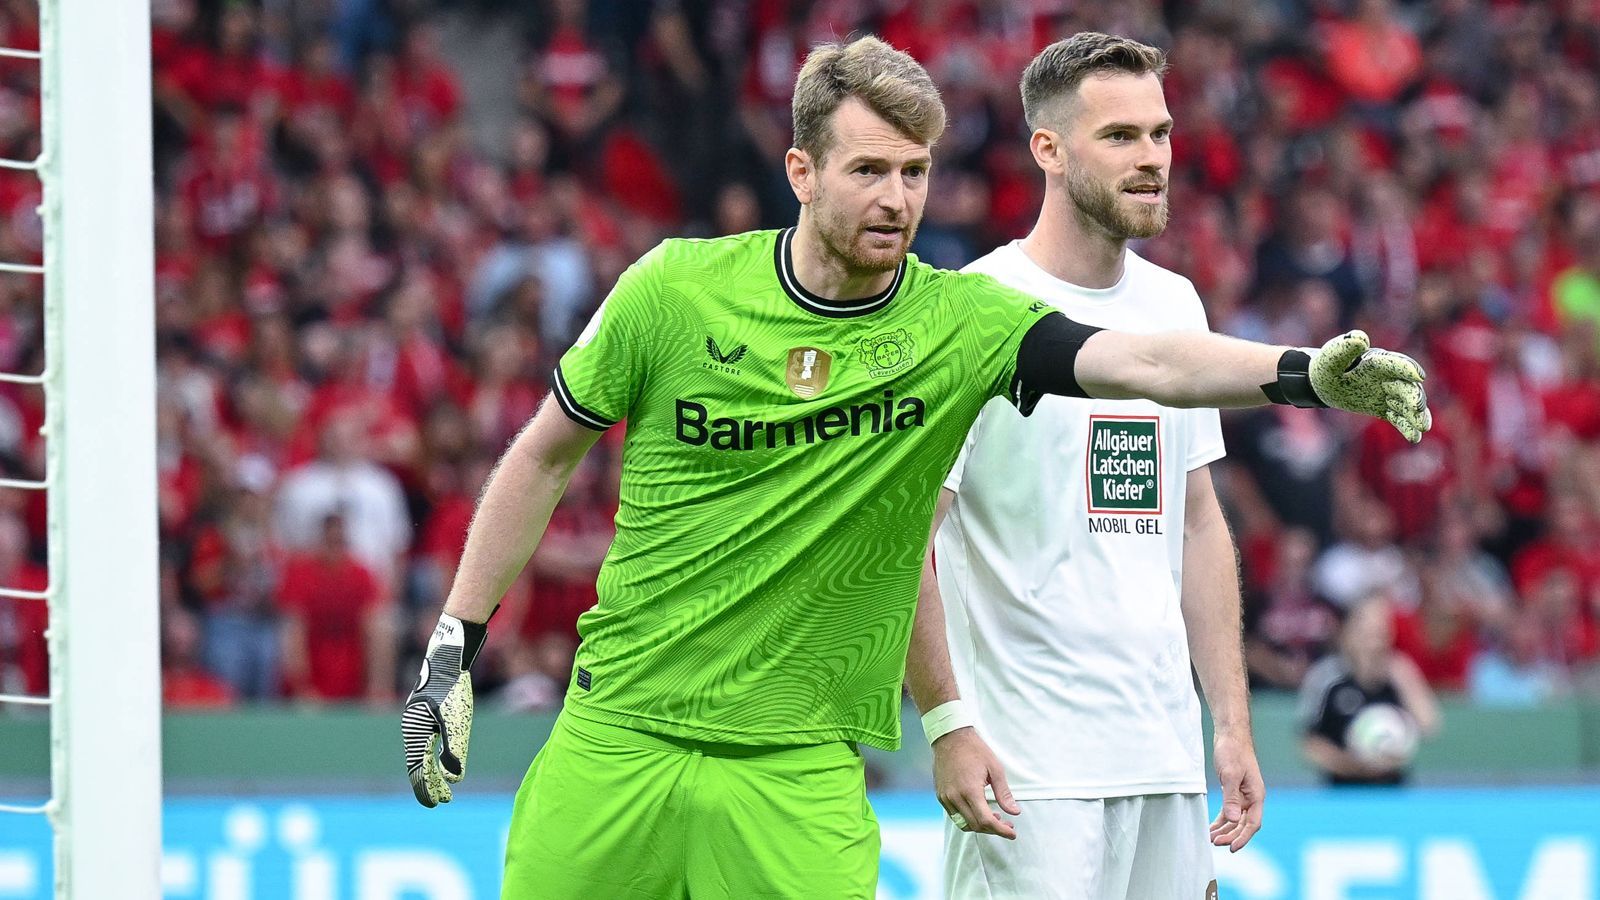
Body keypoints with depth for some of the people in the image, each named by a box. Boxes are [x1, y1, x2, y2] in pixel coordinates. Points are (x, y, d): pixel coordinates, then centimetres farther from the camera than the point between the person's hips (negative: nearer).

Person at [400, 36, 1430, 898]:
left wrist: (1304, 373, -39)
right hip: (619, 732, 0)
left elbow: (1144, 362, -21)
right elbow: (545, 453, 7)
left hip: (800, 766, 0)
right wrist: (454, 646, 6)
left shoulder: (957, 323, -6)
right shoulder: (679, 289, -5)